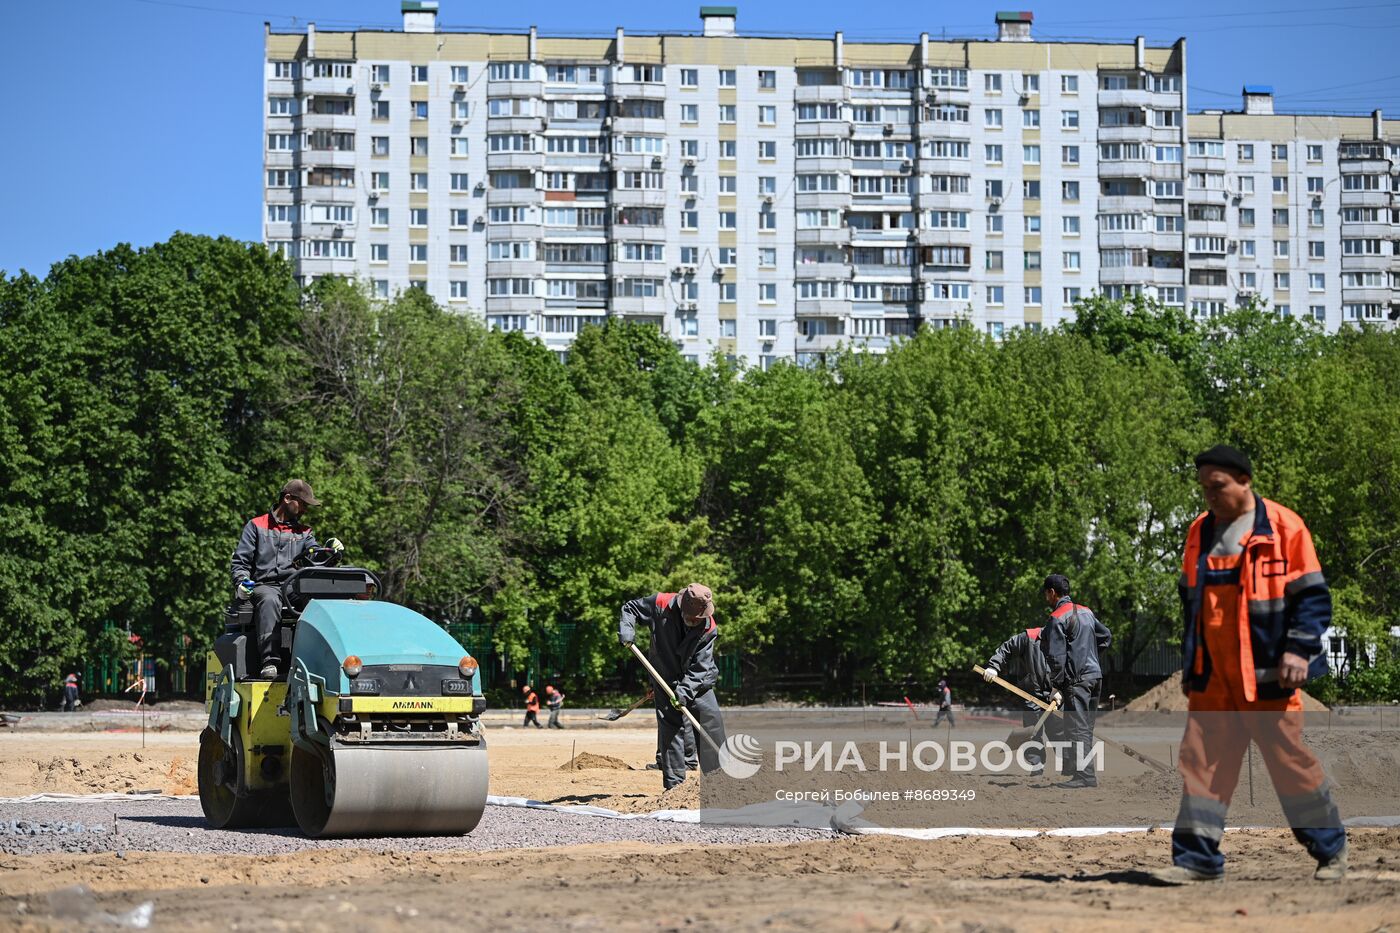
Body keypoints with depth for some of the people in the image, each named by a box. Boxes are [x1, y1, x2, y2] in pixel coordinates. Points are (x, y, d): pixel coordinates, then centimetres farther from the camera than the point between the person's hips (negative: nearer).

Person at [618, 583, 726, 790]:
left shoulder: (709, 628, -18)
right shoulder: (660, 605, -19)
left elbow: (701, 666, -19)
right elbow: (630, 608, -2)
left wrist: (686, 689, -30)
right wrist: (626, 629, -21)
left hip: (698, 681, 1)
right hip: (667, 679, -1)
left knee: (712, 721, -7)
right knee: (670, 727, -5)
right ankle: (674, 784, -2)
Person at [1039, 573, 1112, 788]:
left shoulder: (1057, 618, -11)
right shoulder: (1086, 613, 15)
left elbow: (1056, 657, -14)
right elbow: (1106, 636, 25)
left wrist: (1056, 683, -6)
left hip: (1077, 679, -9)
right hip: (1095, 675, 9)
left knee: (1076, 728, -9)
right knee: (1086, 728, 13)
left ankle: (1084, 776, -14)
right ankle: (1087, 774, 16)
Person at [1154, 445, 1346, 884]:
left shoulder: (1283, 527, -5)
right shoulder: (1200, 532, 12)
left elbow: (1312, 596, -4)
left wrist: (1298, 649, -14)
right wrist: (1190, 662, 19)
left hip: (1267, 674, -5)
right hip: (1212, 678, 5)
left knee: (1290, 760, 1)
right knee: (1201, 762, -1)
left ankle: (1330, 849, 17)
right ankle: (1197, 856, 3)